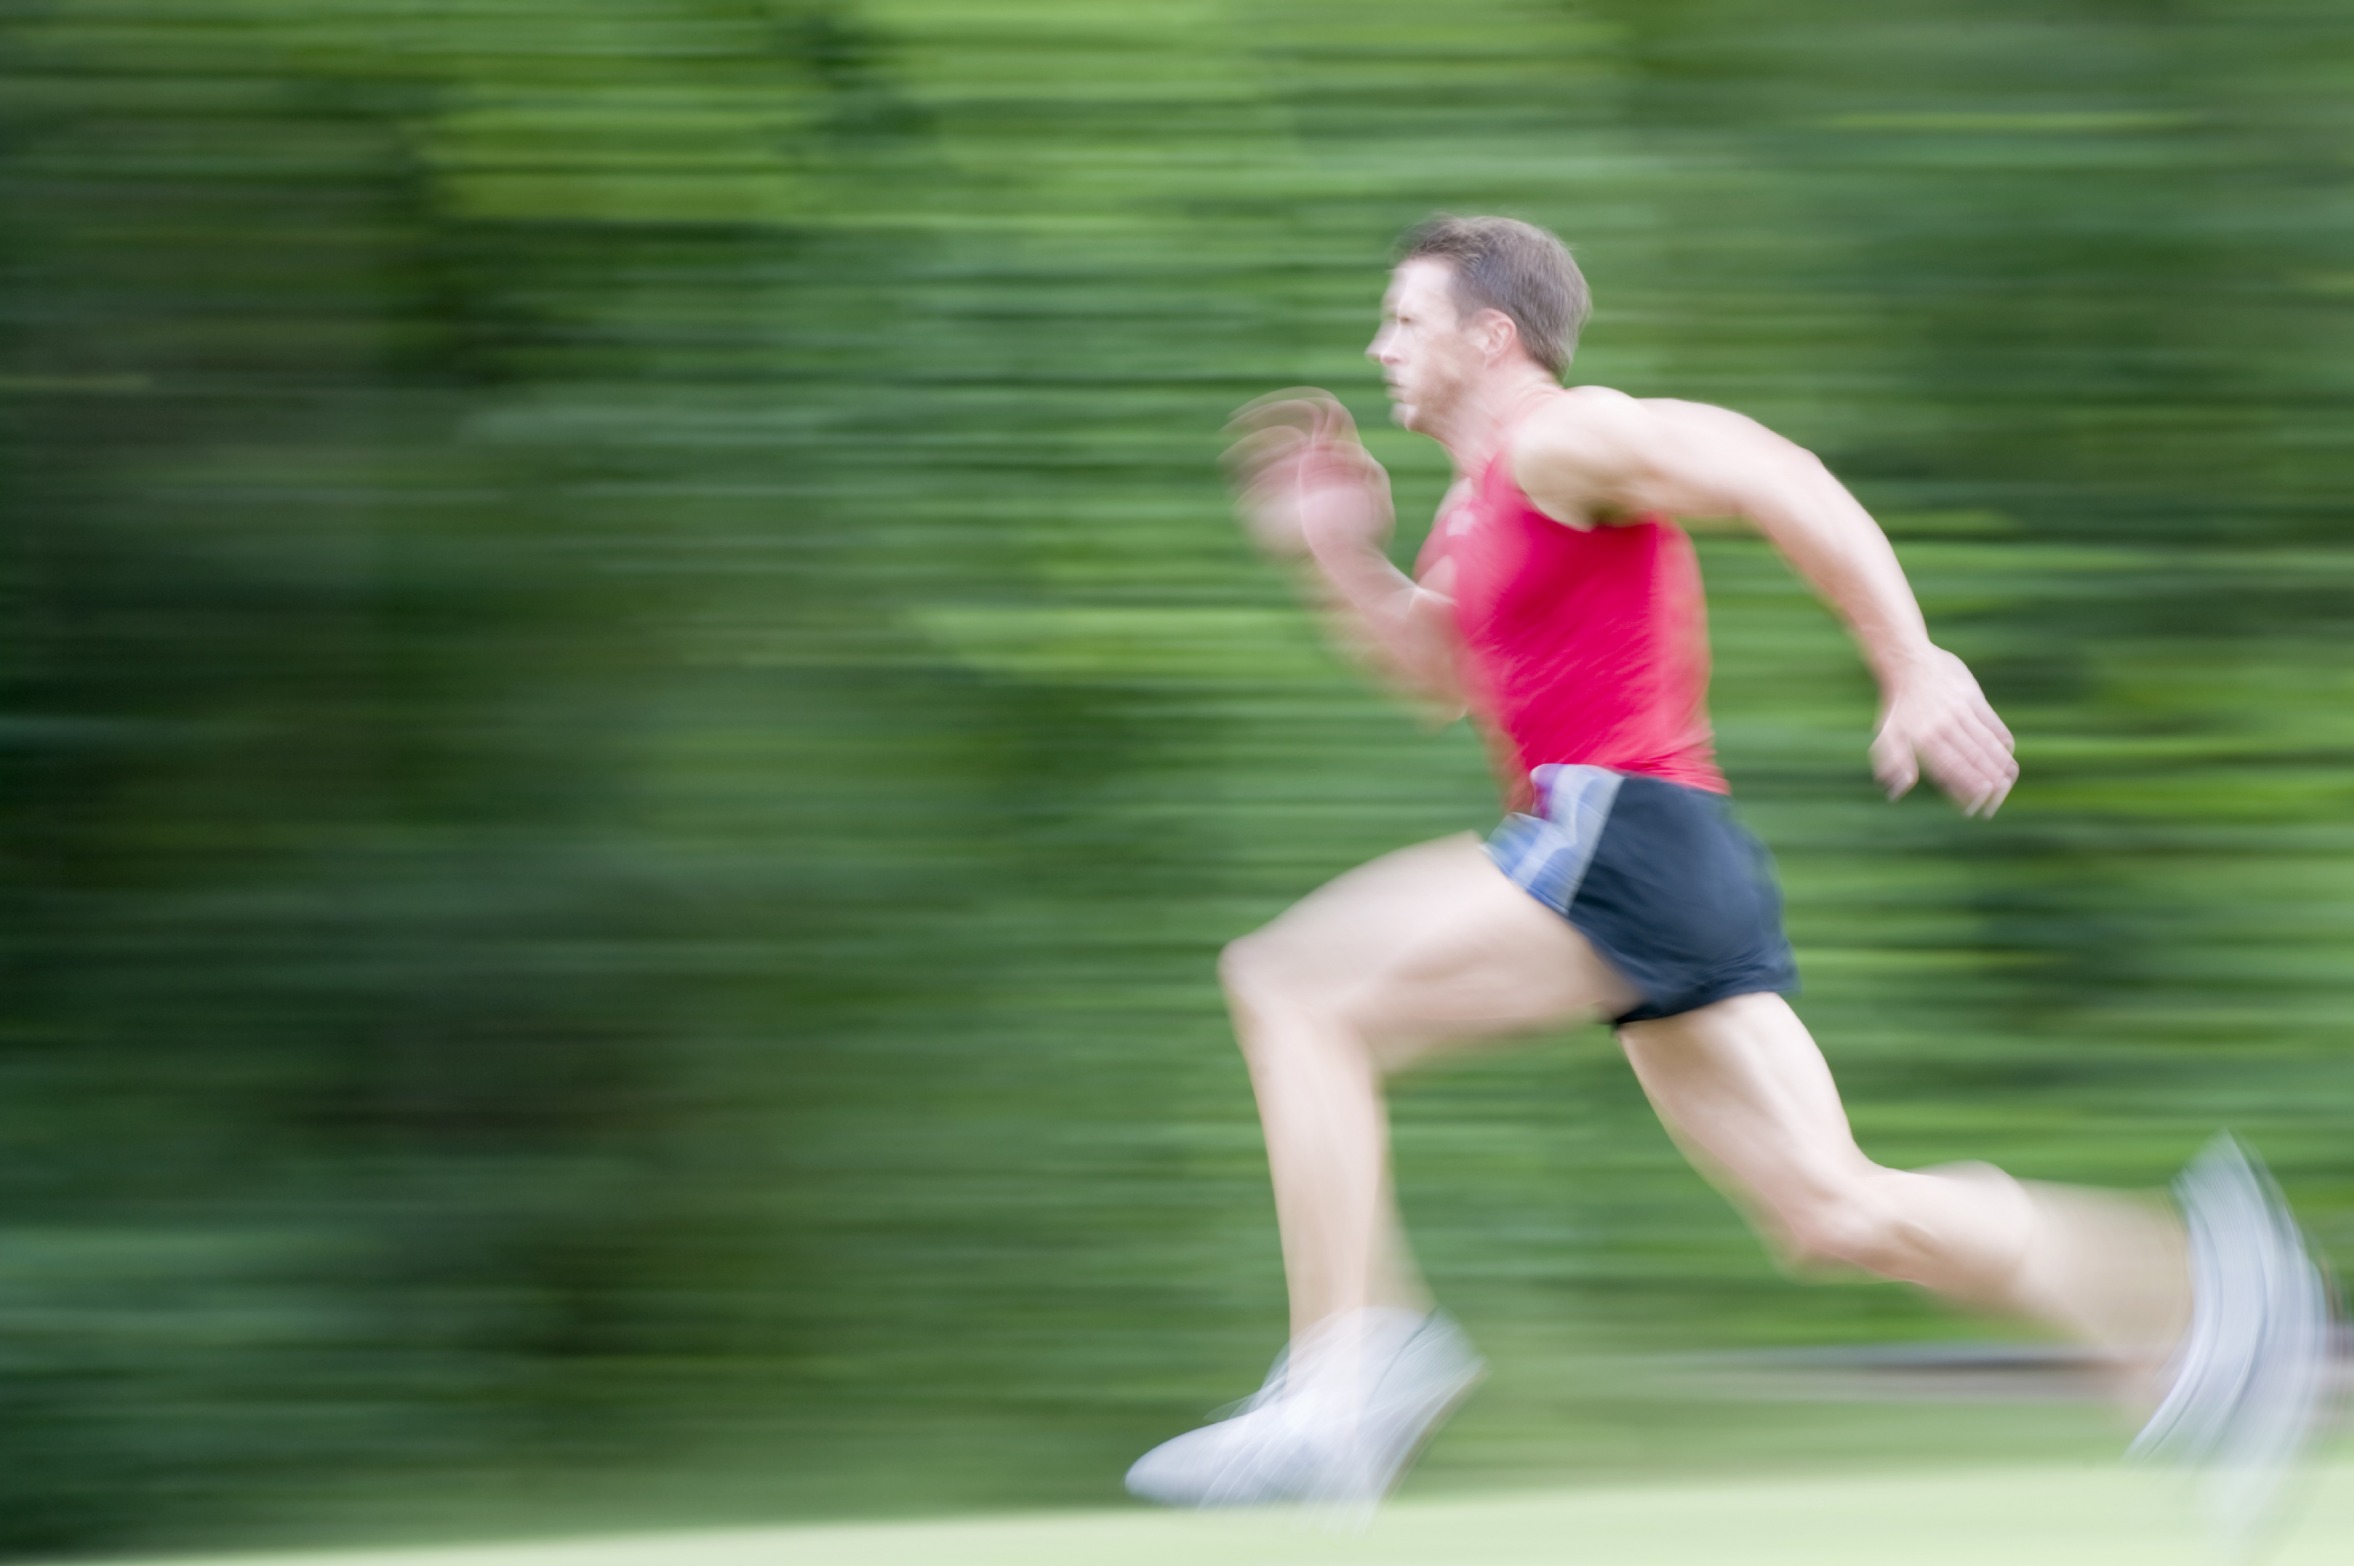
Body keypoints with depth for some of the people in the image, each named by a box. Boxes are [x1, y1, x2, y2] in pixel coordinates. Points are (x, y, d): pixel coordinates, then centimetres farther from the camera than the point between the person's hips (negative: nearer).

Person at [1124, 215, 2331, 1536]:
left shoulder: (1563, 438, -5)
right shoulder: (1485, 507, 25)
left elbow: (1780, 482, -16)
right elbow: (1443, 671, 38)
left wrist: (1914, 669, -22)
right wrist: (1341, 555, 23)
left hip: (1622, 842, -10)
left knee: (1292, 991, -12)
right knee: (1833, 1210, 5)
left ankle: (1349, 1373, -17)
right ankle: (2206, 1292, -1)